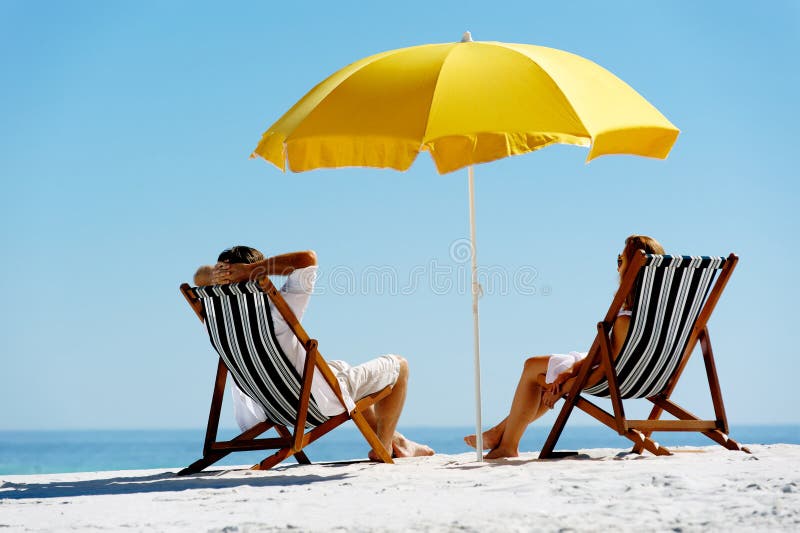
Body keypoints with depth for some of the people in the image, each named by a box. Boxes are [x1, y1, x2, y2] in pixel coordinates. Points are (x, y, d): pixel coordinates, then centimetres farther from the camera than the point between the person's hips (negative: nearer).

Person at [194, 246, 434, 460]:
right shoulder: (276, 312, -34)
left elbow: (200, 276, 2)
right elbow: (308, 259, -37)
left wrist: (214, 276, -22)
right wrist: (250, 269, -37)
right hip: (322, 402, -7)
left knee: (342, 368, 37)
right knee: (398, 365, 12)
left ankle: (394, 439, 46)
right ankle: (383, 446, 22)